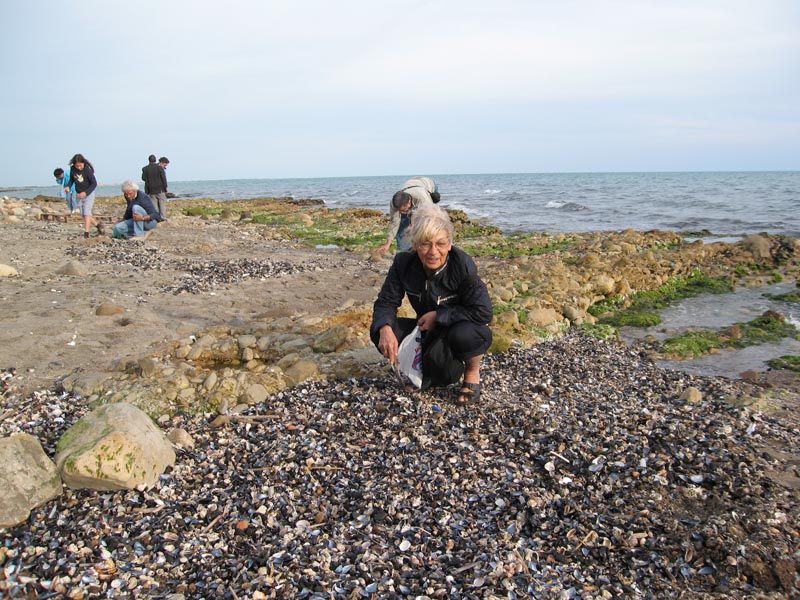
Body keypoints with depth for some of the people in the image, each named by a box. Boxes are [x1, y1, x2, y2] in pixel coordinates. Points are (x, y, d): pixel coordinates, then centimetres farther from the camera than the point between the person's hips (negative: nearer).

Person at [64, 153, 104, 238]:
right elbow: (71, 179, 11)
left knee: (87, 213, -16)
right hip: (79, 194, 6)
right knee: (83, 214, 8)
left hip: (89, 193, -6)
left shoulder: (87, 170, -19)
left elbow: (94, 183, -18)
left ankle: (86, 233, -19)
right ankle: (98, 224, 25)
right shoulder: (72, 169, -5)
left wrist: (86, 192, -26)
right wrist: (68, 186, -9)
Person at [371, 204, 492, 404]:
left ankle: (472, 372, -4)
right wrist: (385, 328, -32)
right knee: (378, 331, -17)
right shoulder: (404, 263, -16)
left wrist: (438, 315, -26)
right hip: (429, 331, 4)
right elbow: (386, 301, -11)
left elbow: (483, 312, -28)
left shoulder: (463, 265, -27)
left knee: (463, 334, -39)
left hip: (463, 331, -4)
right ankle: (422, 368, 7)